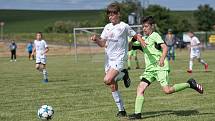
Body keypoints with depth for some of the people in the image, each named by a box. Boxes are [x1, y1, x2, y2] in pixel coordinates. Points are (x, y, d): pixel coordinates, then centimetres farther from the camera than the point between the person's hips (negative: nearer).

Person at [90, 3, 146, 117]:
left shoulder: (124, 26, -6)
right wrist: (96, 39, -11)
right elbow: (102, 44, 9)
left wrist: (142, 42, -16)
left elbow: (136, 35, 3)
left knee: (107, 80, -25)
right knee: (113, 87, 6)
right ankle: (121, 110, 17)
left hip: (119, 59, -6)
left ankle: (123, 74, 3)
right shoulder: (107, 27, 10)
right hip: (109, 59, 6)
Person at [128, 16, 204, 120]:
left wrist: (162, 59, -32)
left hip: (160, 67, -7)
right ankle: (137, 113, -9)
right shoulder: (143, 39, 21)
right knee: (140, 89, -7)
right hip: (149, 69, 7)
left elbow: (165, 47, -15)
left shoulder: (155, 35, -1)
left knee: (167, 90, -18)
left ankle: (190, 84, 0)